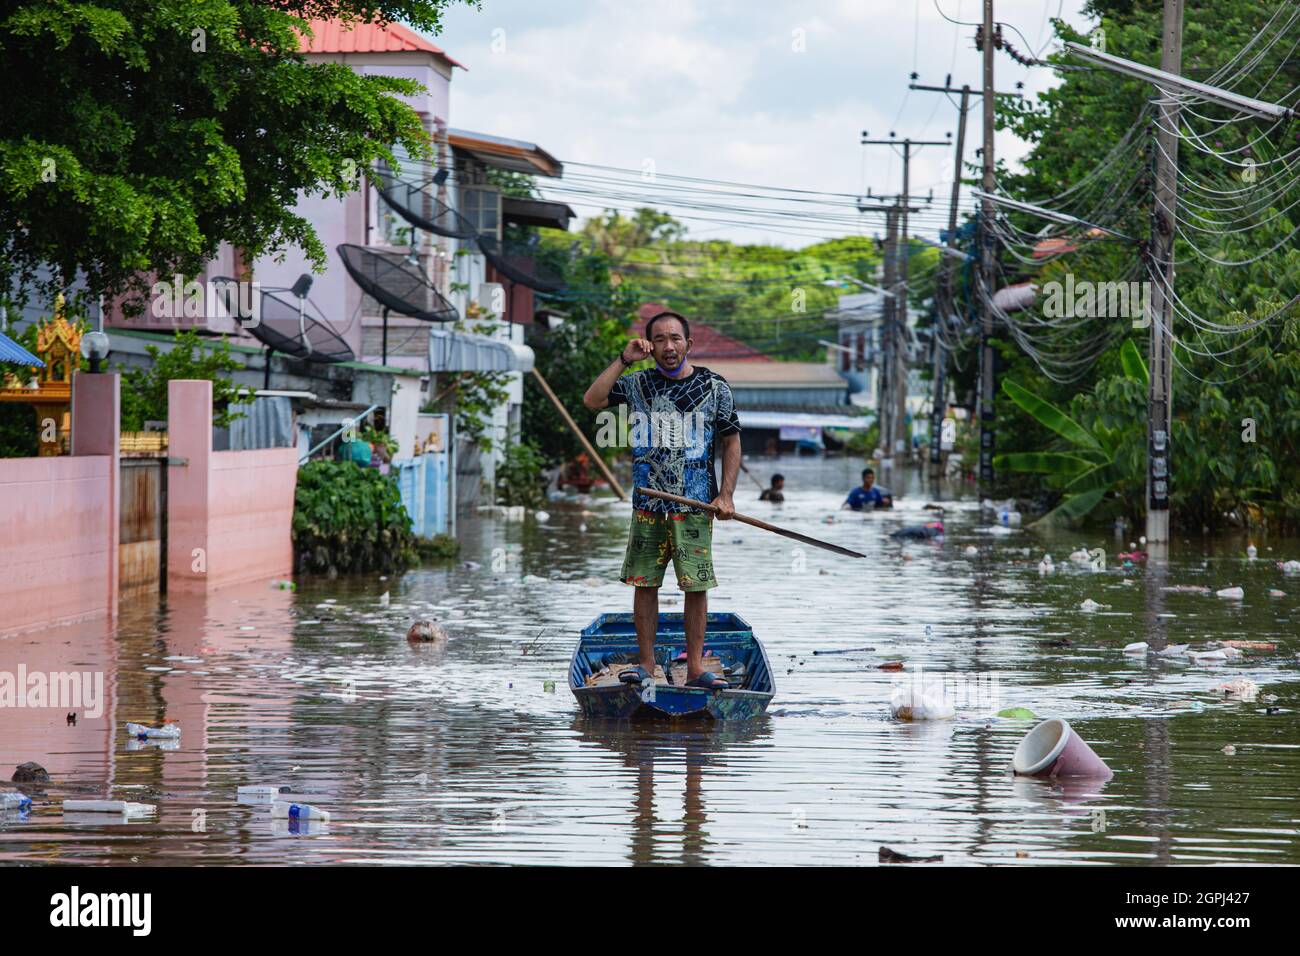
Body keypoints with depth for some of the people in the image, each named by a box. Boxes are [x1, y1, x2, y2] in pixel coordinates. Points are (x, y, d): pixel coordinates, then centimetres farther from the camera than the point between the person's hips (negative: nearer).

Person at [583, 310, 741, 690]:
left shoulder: (715, 388, 3)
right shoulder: (637, 384, 6)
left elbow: (731, 444, 7)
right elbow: (592, 400, -6)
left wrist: (726, 495, -2)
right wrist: (623, 360, -8)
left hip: (696, 504, -1)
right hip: (648, 504, 1)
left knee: (697, 586, -2)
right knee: (644, 583, 3)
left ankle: (695, 667, 3)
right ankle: (645, 665, 11)